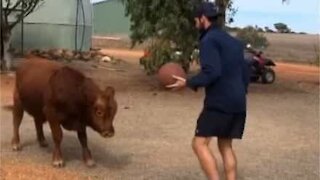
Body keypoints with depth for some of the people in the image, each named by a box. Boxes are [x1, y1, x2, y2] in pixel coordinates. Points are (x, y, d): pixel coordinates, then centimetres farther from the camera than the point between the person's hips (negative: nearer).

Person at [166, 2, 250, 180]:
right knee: (226, 146, 15)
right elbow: (245, 73, 19)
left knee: (200, 144, -4)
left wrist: (188, 83, -12)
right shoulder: (234, 42, 19)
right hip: (238, 103, 9)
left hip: (219, 102, -9)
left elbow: (212, 72, -20)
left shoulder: (209, 40, -7)